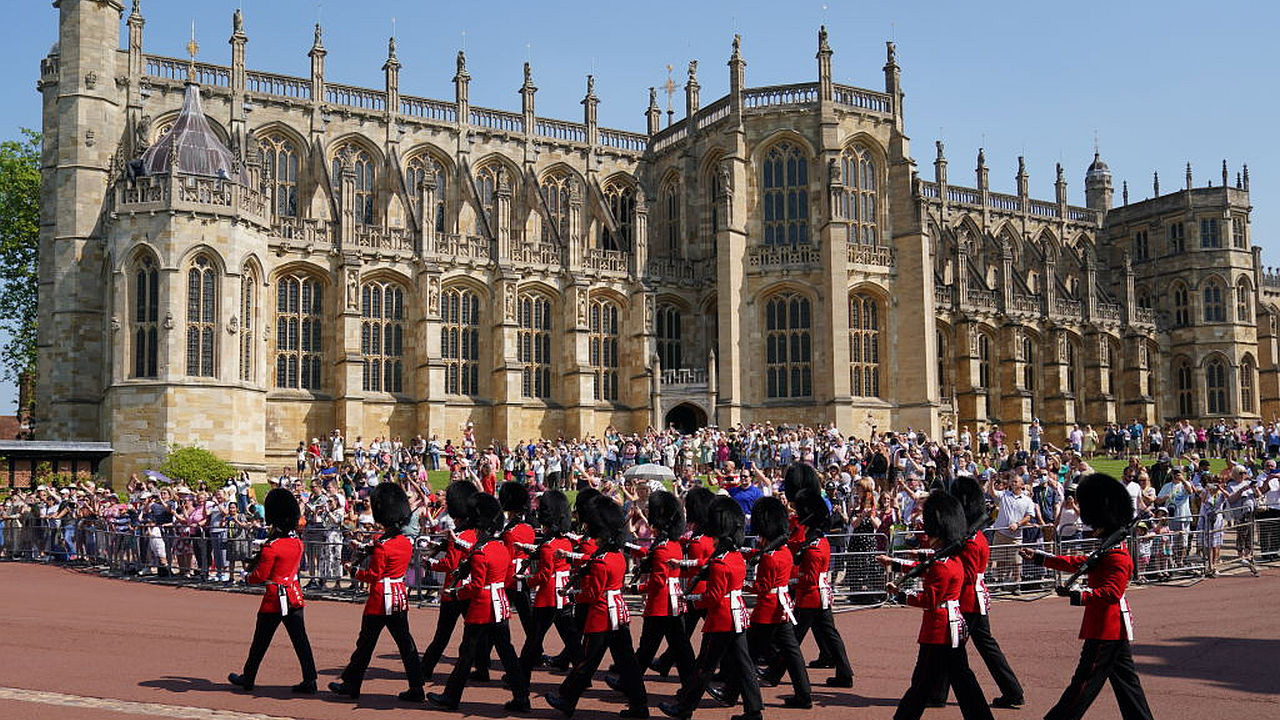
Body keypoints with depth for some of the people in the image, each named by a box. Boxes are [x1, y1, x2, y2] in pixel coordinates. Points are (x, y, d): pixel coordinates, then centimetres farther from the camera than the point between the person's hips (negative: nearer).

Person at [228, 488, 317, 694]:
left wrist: (247, 578, 8)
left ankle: (248, 678, 24)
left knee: (261, 641, 9)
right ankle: (309, 681, 0)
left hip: (275, 598, -6)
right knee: (300, 640, 4)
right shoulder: (298, 543, 3)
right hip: (295, 595, 6)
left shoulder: (271, 547, -17)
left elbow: (260, 576, -12)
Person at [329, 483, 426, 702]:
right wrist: (371, 549, 11)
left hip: (381, 600, -7)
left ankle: (350, 685, 18)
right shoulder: (406, 543, 4)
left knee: (366, 644, 6)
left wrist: (354, 571, 1)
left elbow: (372, 575, -15)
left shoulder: (382, 546, -18)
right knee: (405, 642, 6)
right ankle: (416, 687, 3)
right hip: (400, 598, 7)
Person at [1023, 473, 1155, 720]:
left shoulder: (1118, 558, -19)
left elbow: (1110, 593, -29)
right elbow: (1078, 563, 20)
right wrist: (1039, 557, 21)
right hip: (1115, 628, 10)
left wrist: (1076, 594, -37)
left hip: (1106, 631, -10)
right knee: (1124, 678, 14)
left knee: (1086, 680, -3)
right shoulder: (1107, 552, 13)